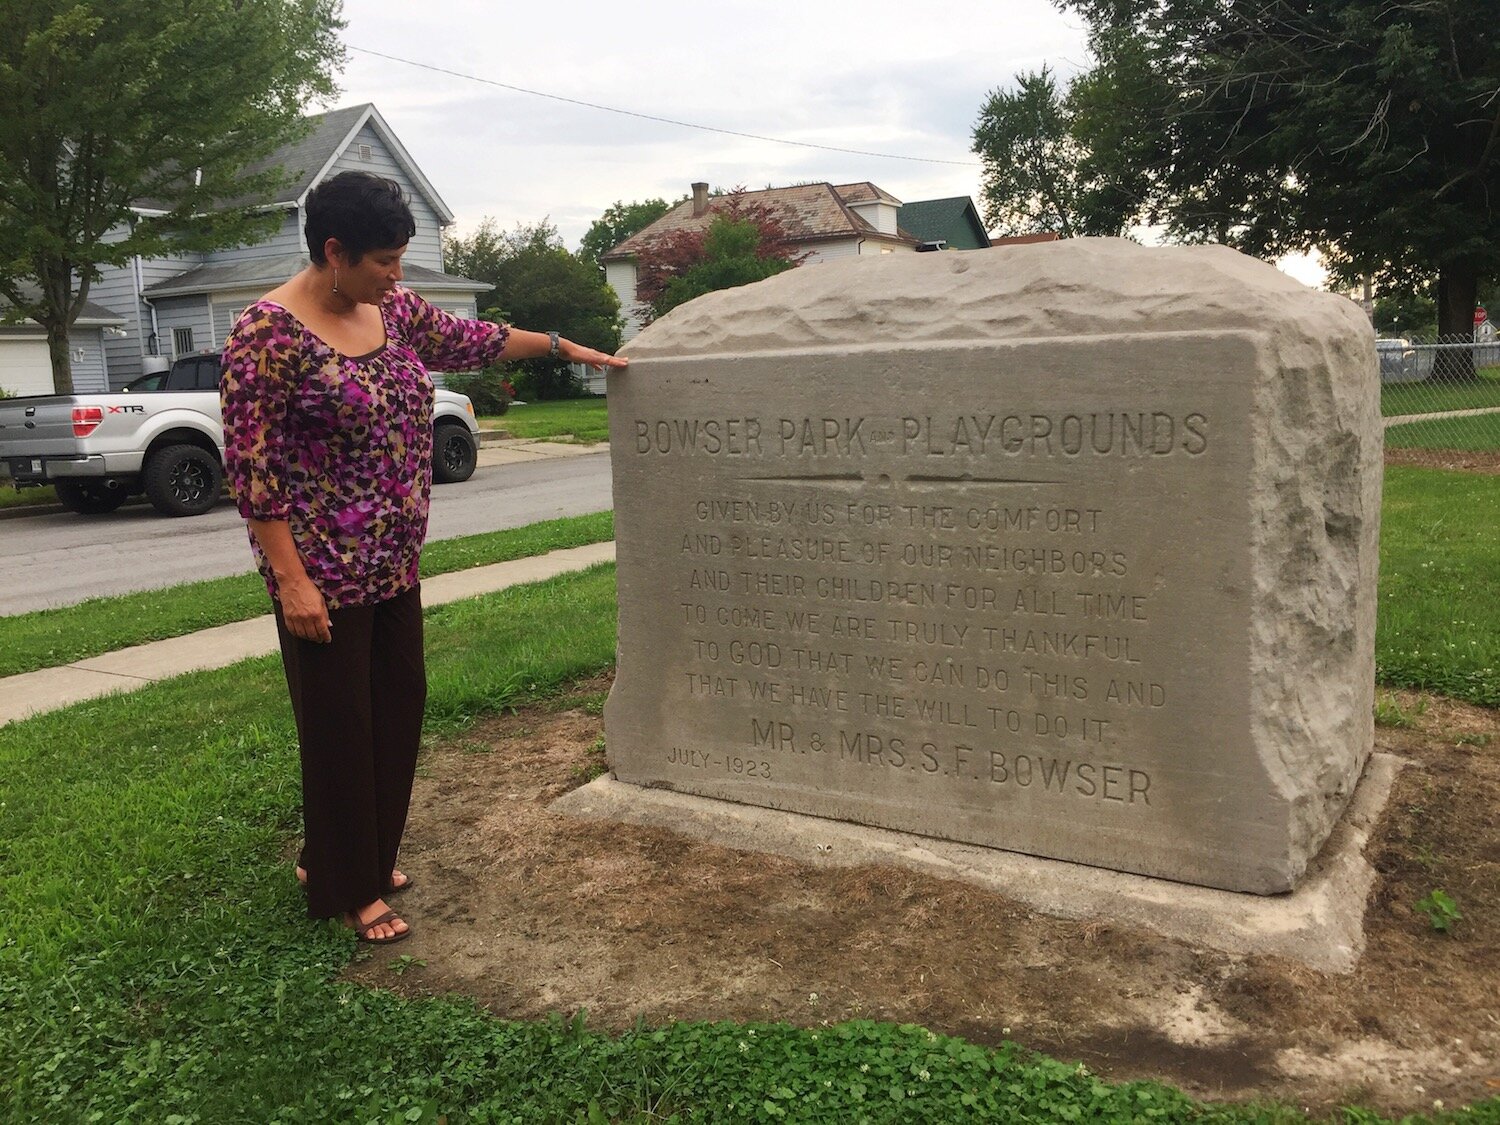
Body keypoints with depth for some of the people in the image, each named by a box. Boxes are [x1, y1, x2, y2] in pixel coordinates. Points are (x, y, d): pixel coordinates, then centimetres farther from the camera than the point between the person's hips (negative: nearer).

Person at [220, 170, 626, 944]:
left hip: (394, 561, 8)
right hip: (325, 570, -8)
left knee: (399, 707, 16)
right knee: (340, 726, 3)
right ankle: (346, 891, 21)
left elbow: (467, 340, 21)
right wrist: (292, 581, -20)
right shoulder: (268, 335, -18)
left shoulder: (391, 308, 5)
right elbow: (250, 466, -19)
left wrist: (564, 347, 26)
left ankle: (359, 857, 35)